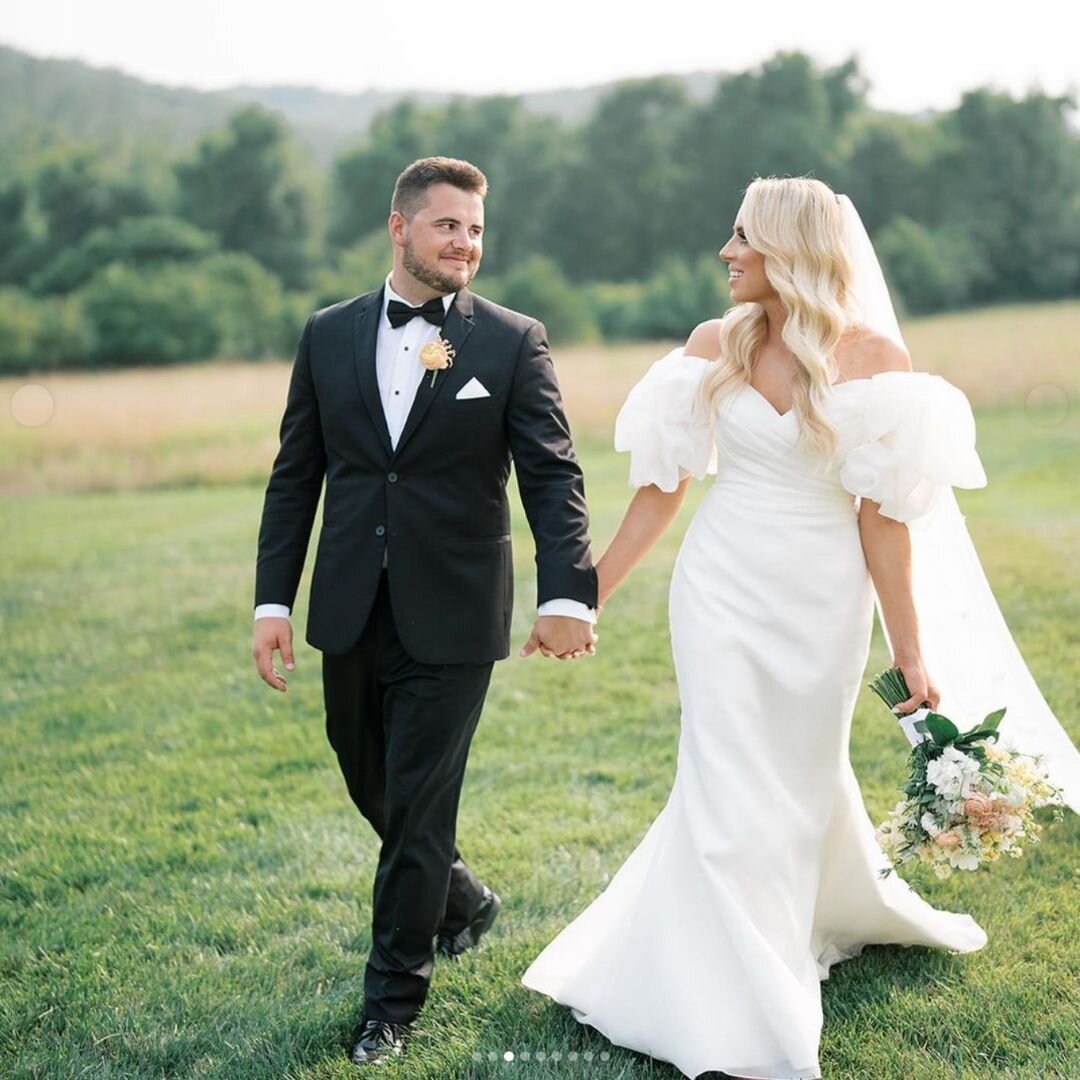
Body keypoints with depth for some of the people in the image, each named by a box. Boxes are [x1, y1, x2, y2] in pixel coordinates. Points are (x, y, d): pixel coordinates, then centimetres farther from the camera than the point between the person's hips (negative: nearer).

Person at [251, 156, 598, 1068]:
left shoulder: (514, 342, -4)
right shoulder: (330, 335, 5)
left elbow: (553, 475, -12)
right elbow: (295, 478, 7)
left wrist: (567, 592, -26)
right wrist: (273, 599, 1)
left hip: (452, 618, -4)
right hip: (351, 616, 4)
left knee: (418, 808, 2)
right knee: (370, 787, 17)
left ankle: (394, 999, 20)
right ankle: (461, 898, 45)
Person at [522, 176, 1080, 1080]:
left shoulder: (875, 357, -9)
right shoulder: (714, 346, -3)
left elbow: (883, 515, -8)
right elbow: (662, 487, 2)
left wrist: (912, 650, -7)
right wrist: (590, 593, 3)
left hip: (821, 600, -1)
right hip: (724, 589, 1)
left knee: (803, 776, 15)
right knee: (731, 789, 1)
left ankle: (838, 910, 48)